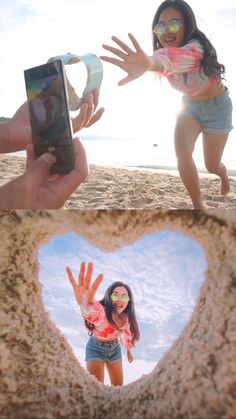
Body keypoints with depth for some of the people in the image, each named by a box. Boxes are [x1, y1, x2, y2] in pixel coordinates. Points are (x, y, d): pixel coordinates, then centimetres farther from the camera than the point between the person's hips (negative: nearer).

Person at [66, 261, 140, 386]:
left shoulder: (126, 317, -18)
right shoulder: (102, 312, -38)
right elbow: (93, 312, -65)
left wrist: (128, 350, 22)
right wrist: (86, 306, -89)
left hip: (114, 348, 5)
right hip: (96, 349, -5)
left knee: (118, 387, 13)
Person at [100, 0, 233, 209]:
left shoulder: (195, 46, -37)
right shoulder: (163, 49, -13)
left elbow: (179, 57, -61)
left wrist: (150, 62, -78)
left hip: (216, 107, -4)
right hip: (190, 105, 5)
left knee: (212, 165, 1)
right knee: (182, 154, -21)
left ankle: (223, 173, 42)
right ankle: (199, 206, -4)